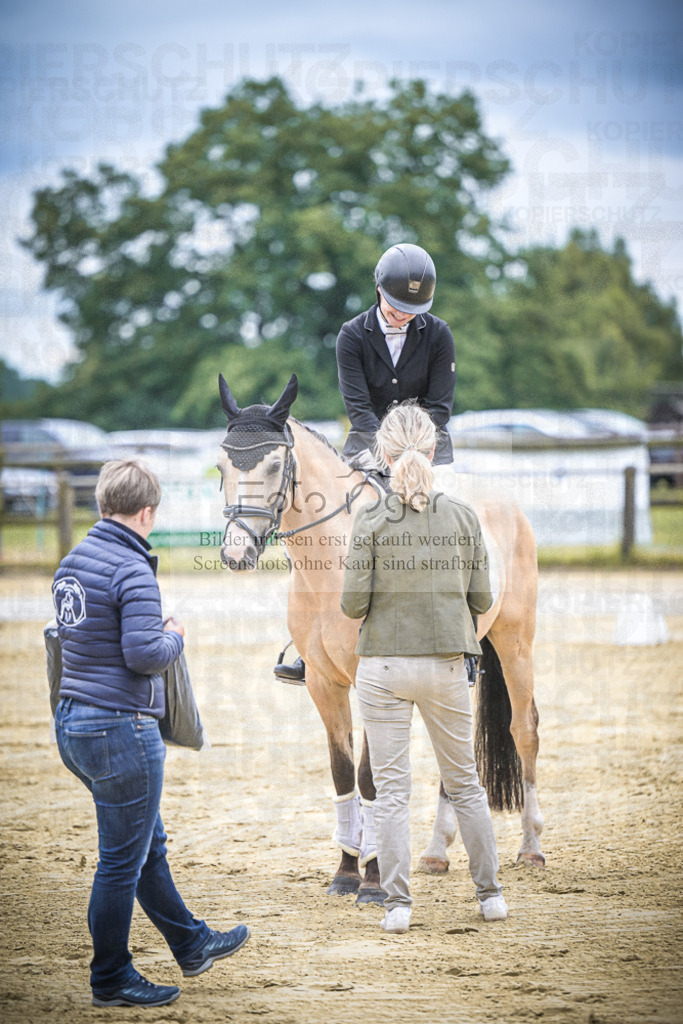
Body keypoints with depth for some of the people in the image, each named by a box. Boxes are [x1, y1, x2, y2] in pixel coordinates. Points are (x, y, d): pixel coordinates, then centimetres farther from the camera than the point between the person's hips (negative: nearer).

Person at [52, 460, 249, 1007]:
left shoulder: (73, 561, 9)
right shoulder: (132, 570, -18)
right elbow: (143, 654, -25)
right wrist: (176, 637, -4)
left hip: (74, 724, 10)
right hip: (121, 729, -10)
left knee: (148, 844, 21)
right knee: (122, 860, 2)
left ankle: (191, 943, 35)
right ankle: (111, 980, 12)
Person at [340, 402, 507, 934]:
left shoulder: (371, 519, -9)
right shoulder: (463, 516, -2)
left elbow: (354, 603, -11)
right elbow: (482, 600, 1)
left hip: (383, 666, -2)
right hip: (447, 666, 2)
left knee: (391, 790, 4)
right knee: (464, 781, 15)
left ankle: (397, 905, 3)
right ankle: (491, 894, 21)